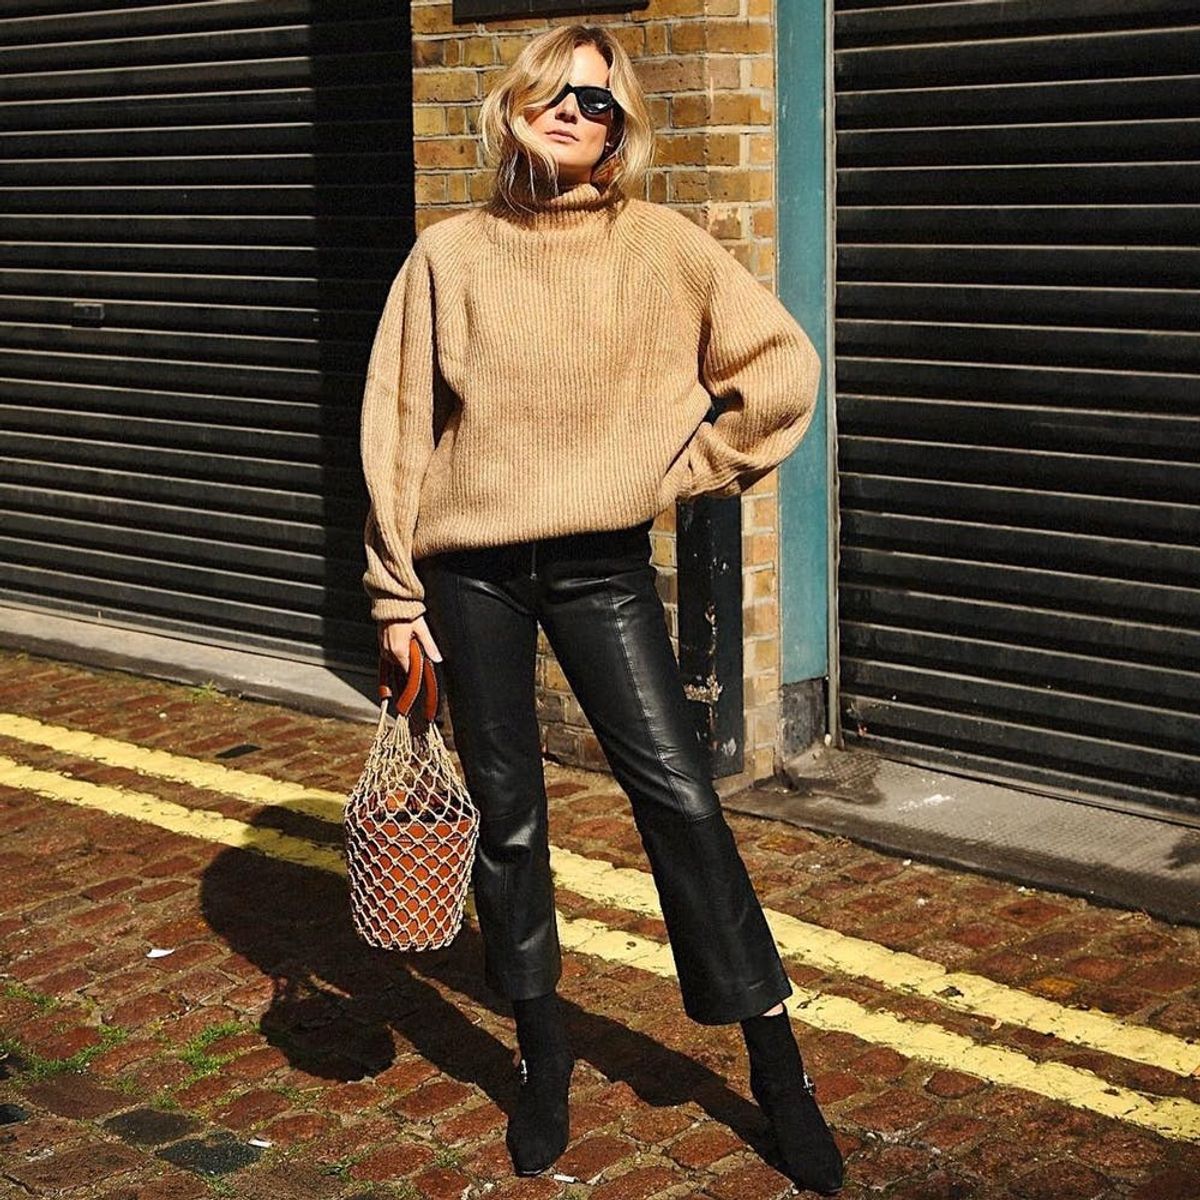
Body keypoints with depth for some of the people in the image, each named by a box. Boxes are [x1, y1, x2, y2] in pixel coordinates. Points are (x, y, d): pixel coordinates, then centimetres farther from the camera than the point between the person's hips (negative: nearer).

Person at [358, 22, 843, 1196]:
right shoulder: (448, 254, 1)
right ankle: (541, 1051, 26)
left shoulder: (662, 245, -2)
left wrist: (686, 470, -2)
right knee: (507, 815, 9)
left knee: (678, 797, -4)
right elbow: (397, 425, 2)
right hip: (472, 572, 1)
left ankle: (775, 1062, 8)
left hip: (603, 563, -1)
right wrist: (396, 591, 0)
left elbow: (782, 370, 0)